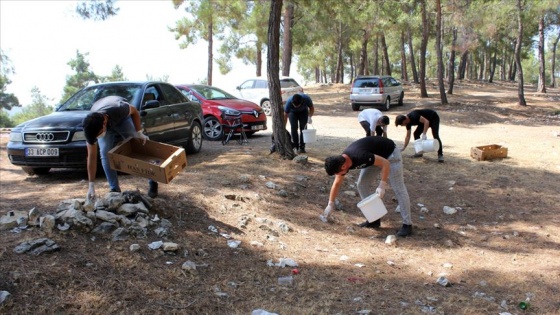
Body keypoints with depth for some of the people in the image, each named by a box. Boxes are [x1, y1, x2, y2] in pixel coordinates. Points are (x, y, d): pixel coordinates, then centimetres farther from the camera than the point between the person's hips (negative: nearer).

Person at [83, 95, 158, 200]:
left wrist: (139, 133, -22)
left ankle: (153, 183, 9)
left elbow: (134, 111, -19)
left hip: (122, 118, -1)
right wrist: (91, 185, -30)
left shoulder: (119, 109, -46)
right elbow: (91, 157, -30)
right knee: (105, 153, -16)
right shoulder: (90, 127, -36)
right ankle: (115, 190, -4)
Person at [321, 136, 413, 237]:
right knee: (362, 185, 0)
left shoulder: (360, 156, -39)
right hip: (375, 155, 8)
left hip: (390, 153, -7)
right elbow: (337, 183, 1)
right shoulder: (341, 161, -14)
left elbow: (385, 163, -30)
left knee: (398, 189, -9)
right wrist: (330, 205, 4)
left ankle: (407, 224, -5)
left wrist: (382, 186, -32)